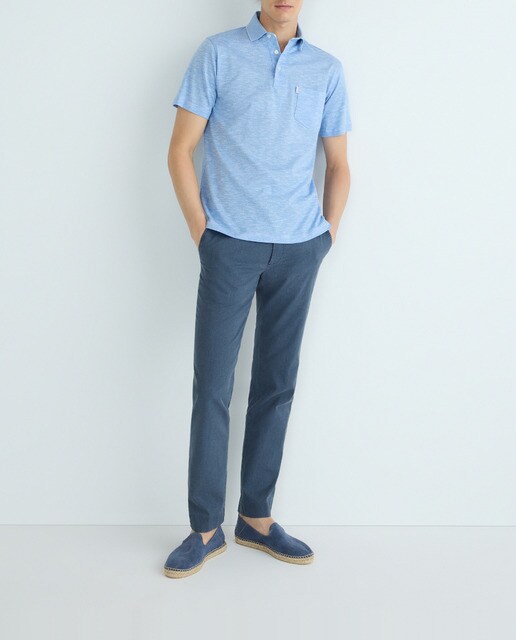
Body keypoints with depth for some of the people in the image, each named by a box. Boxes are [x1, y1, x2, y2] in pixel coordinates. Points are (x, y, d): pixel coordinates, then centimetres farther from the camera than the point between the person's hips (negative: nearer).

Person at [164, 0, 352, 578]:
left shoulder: (327, 70, 11)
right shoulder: (218, 53, 3)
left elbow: (338, 163, 16)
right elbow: (180, 150, 1)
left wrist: (328, 231, 6)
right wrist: (200, 230, -5)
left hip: (299, 250, 3)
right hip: (231, 245, -3)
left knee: (276, 385, 8)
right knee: (212, 386, -1)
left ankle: (256, 517, 21)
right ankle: (206, 528, 11)